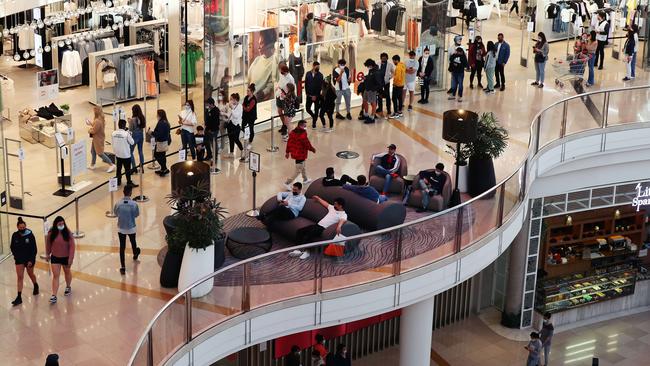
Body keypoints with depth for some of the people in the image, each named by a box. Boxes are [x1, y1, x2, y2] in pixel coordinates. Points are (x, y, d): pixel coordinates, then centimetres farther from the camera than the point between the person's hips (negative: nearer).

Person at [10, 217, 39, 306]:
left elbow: (34, 249, -12)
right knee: (19, 277, -4)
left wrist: (31, 260, -16)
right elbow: (12, 247, 6)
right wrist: (16, 256, -5)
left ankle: (36, 286, 50)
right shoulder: (15, 236, -7)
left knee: (30, 274, 19)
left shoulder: (30, 235, -14)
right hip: (19, 259, 1)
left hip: (30, 259, -1)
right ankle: (19, 297, -6)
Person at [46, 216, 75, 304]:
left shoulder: (68, 233, -16)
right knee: (55, 275, -5)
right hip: (55, 258, 0)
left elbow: (72, 246, -15)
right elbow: (48, 245, 3)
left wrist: (71, 258, -18)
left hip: (66, 257, 0)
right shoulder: (51, 234, -12)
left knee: (67, 272, 22)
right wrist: (47, 254, 12)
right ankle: (54, 295, -8)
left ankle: (68, 287, 49)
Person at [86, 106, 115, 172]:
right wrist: (91, 124, 8)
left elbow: (94, 131, -26)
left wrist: (89, 129, -7)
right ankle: (92, 165, 33)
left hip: (98, 139, -10)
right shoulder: (101, 119, 1)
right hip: (96, 139, 10)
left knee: (100, 153, -1)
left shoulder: (97, 121, -30)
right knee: (93, 151, 20)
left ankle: (111, 165, 2)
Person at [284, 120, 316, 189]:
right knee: (298, 170, 1)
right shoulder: (303, 135, -24)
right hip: (301, 155, -9)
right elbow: (307, 144, -19)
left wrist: (287, 152, 16)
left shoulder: (293, 132, 1)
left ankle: (305, 179, 46)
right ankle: (287, 183, 0)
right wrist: (313, 149, -1)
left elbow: (289, 142, 7)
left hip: (294, 153, 9)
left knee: (303, 166, 29)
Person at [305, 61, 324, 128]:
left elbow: (320, 86, -9)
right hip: (309, 95, 2)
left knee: (316, 109, 4)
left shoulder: (320, 75, -6)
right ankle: (314, 116, 30)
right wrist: (307, 93, -3)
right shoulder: (308, 74, 1)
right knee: (307, 108, 2)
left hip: (317, 96, -2)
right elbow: (306, 84, 4)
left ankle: (314, 122, 16)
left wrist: (315, 96, -12)